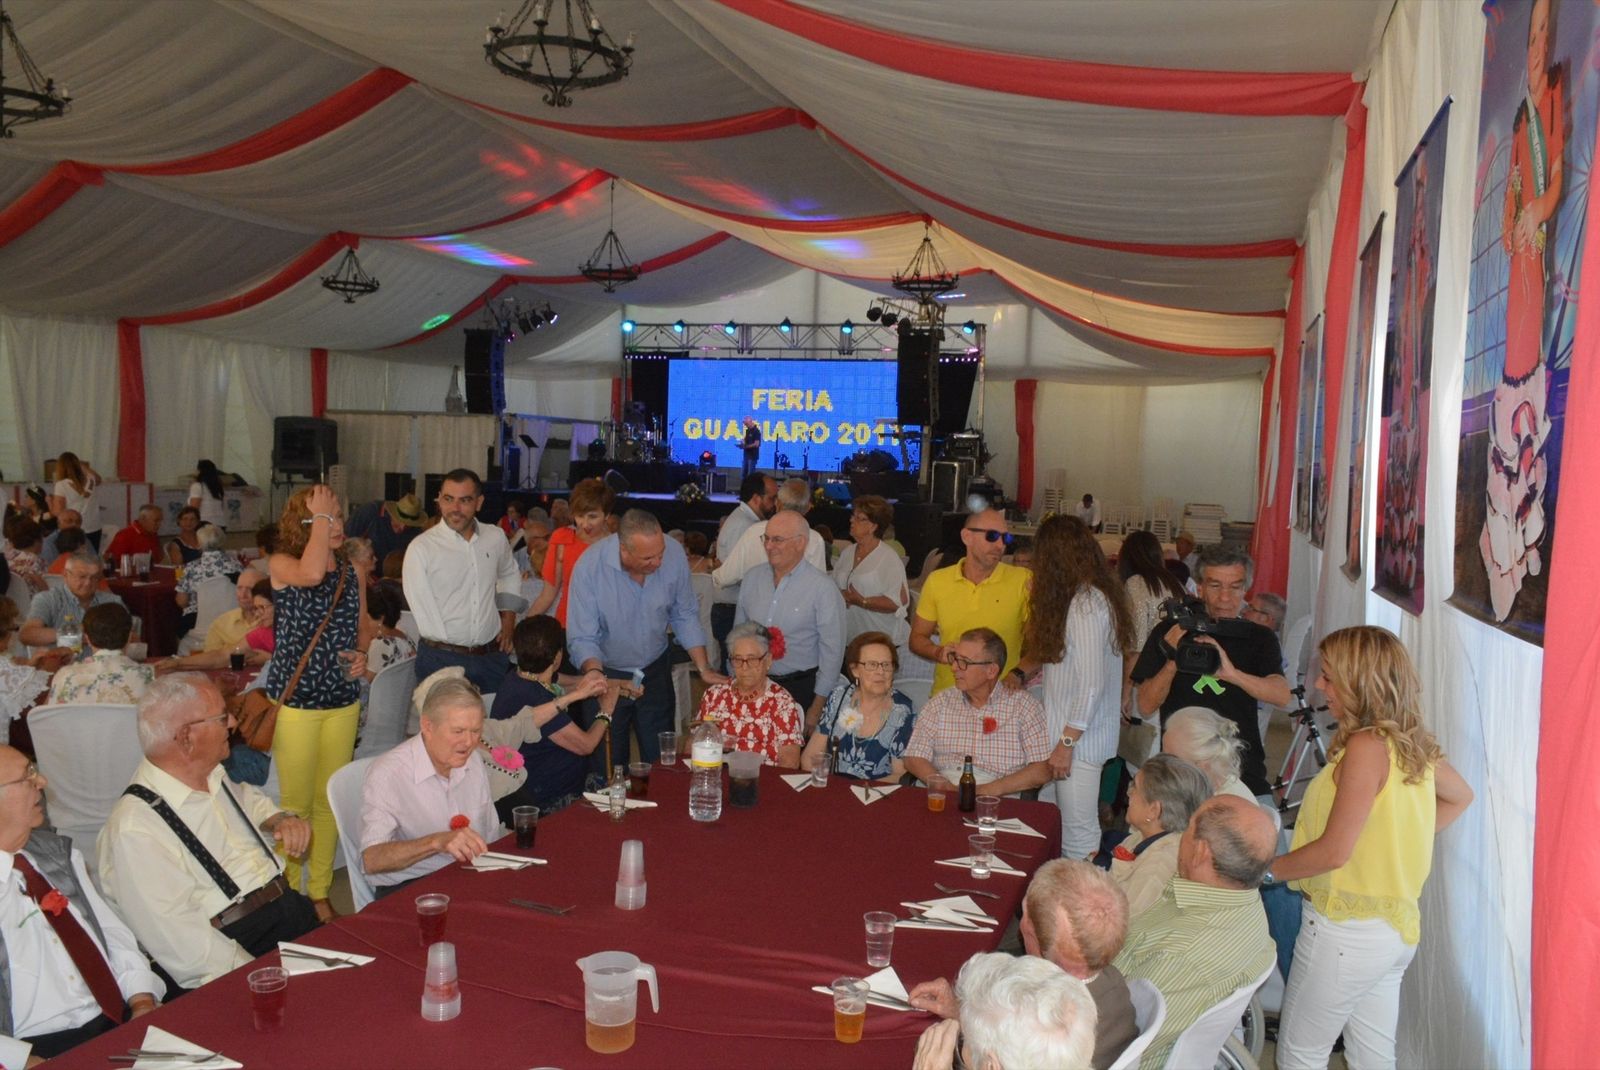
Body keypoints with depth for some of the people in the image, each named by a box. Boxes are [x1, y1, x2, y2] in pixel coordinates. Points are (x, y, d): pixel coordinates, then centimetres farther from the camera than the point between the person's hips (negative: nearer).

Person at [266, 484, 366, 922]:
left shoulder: (353, 576, 8)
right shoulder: (280, 565, -5)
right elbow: (310, 574, -30)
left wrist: (361, 657, -2)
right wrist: (319, 517, -18)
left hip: (343, 703, 4)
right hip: (295, 702, -4)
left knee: (330, 803, 13)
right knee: (295, 804, 3)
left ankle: (320, 893, 26)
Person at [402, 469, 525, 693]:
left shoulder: (496, 537, 6)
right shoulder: (421, 548, -8)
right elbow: (421, 607, -9)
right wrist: (447, 649, -12)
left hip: (492, 656, 4)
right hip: (441, 659, -4)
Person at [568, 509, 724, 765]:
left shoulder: (674, 554, -17)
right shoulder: (589, 567, -25)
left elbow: (685, 617, -3)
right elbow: (582, 639, -23)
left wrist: (703, 669, -4)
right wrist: (594, 673, -42)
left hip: (656, 670, 3)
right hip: (608, 674, -2)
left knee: (661, 761, 11)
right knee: (610, 766, 8)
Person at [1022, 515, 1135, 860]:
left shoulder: (1087, 603, -17)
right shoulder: (1088, 596, 13)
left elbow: (1092, 683, -19)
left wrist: (1067, 742, -16)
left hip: (1080, 740, -9)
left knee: (1078, 838, -1)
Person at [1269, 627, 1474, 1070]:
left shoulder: (1366, 746, -22)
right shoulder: (1414, 742, 4)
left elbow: (1334, 851, -24)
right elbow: (1460, 797, 24)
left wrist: (1265, 868, -12)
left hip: (1347, 930, -9)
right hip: (1395, 928, 9)